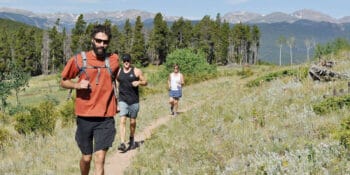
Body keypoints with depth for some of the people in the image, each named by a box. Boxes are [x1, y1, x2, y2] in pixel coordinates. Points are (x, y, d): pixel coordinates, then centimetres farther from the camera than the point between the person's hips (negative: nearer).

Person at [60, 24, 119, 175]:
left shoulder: (113, 60, 2)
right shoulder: (79, 60, -3)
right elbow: (63, 82, 7)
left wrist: (116, 102, 18)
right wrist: (77, 84, -14)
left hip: (106, 118, 0)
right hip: (84, 117, 0)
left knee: (99, 159, -7)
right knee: (86, 158, 14)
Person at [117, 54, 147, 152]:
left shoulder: (137, 71, 1)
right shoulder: (119, 72, 8)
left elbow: (145, 82, 6)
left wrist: (139, 82, -15)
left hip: (134, 100, 0)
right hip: (122, 100, 1)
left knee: (132, 121, 10)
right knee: (122, 121, -13)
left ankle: (132, 139, 33)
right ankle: (122, 144, -17)